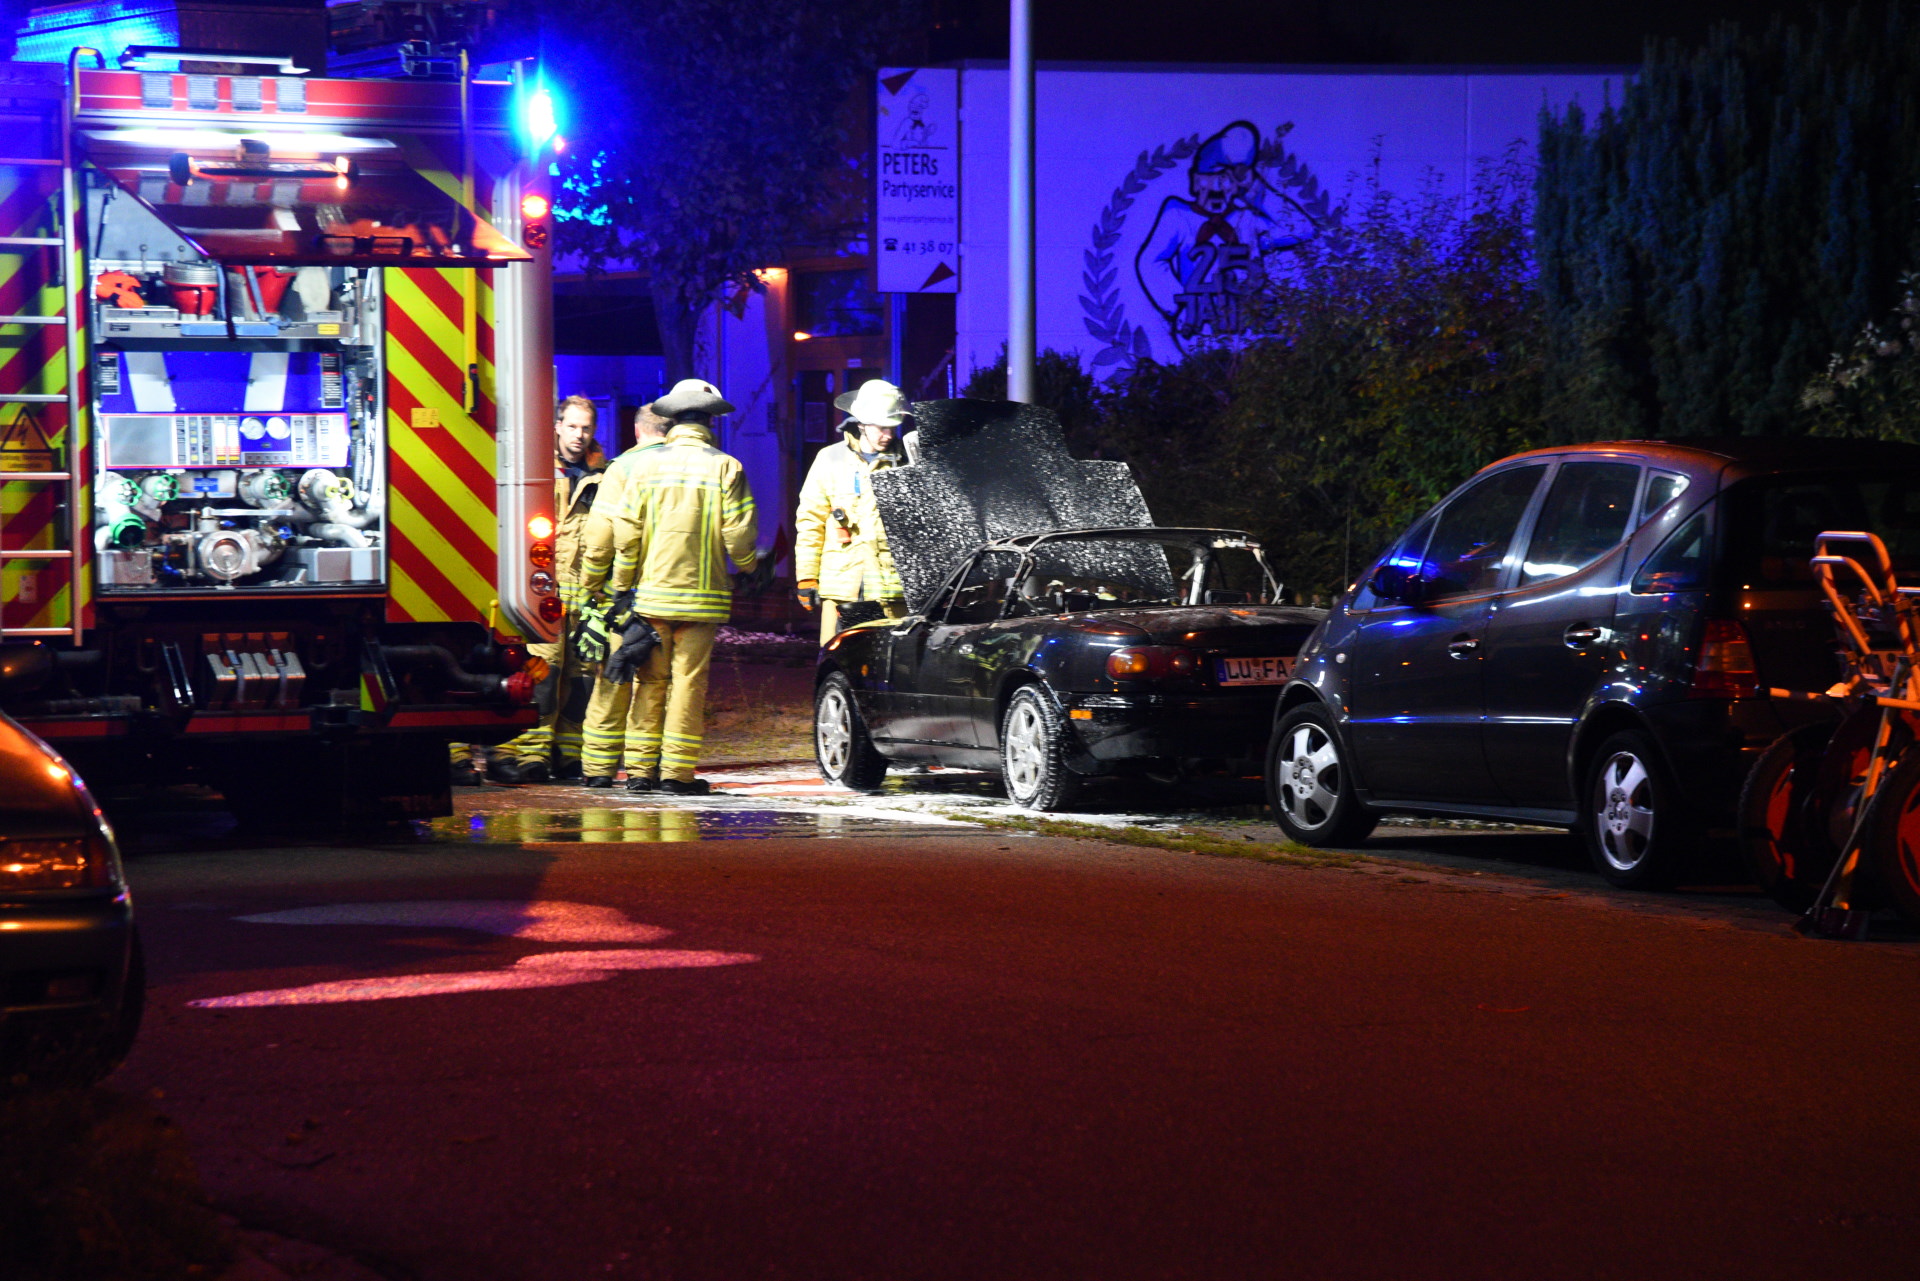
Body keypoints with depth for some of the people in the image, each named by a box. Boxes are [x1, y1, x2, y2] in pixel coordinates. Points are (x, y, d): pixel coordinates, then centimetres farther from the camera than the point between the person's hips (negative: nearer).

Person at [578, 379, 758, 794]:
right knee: (689, 680, 1)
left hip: (651, 592, 2)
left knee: (650, 681, 9)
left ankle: (640, 767, 8)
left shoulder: (646, 465, 2)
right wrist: (749, 564, 16)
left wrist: (622, 585, 8)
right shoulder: (725, 468, -4)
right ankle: (677, 771, 0)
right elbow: (739, 533, -5)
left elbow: (626, 531, -1)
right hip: (701, 594, -2)